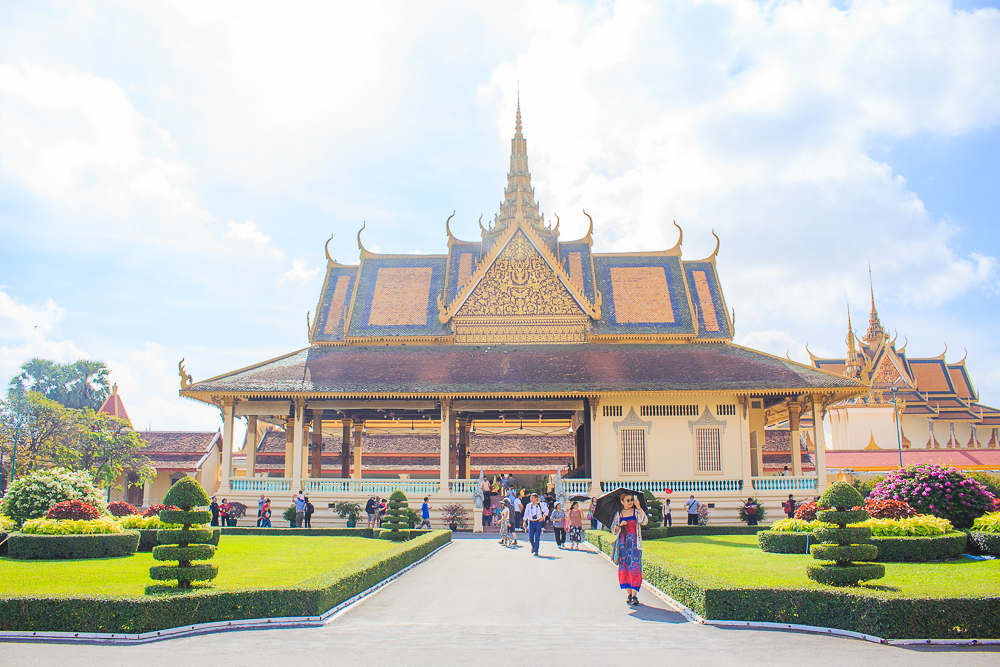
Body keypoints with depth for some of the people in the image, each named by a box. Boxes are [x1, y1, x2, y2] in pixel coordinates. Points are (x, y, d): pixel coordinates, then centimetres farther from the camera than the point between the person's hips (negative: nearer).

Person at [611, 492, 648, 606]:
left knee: (635, 567, -10)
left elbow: (644, 521, -14)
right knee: (624, 568, 0)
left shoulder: (636, 512, 4)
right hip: (622, 544, 2)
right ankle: (629, 593, 11)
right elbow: (613, 530, 12)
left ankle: (634, 595, -12)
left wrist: (639, 507, -21)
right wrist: (620, 525, -7)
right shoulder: (618, 514, 10)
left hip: (634, 544, -2)